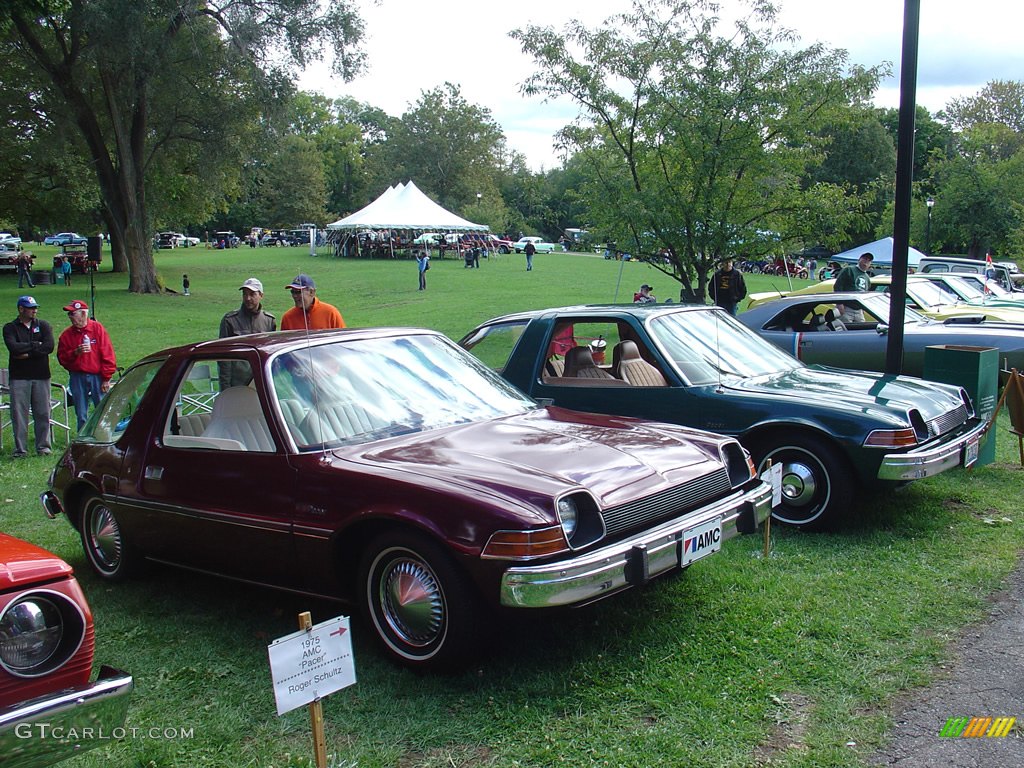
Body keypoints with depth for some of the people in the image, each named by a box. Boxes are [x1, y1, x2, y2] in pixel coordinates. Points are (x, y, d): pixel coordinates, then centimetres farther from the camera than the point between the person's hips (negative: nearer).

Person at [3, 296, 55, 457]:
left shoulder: (43, 325, 9)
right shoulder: (10, 328, 6)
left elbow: (49, 346, -7)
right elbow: (13, 347, -13)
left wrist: (27, 354, -11)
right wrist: (35, 345, -6)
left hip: (41, 376, 1)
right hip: (19, 377, -1)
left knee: (43, 413, 2)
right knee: (19, 413, -1)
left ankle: (43, 446, 11)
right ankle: (20, 449, 4)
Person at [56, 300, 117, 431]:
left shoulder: (97, 329, -3)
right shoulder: (67, 334, 6)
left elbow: (108, 355, -5)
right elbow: (62, 358, 5)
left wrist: (106, 379, -7)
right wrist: (75, 353, -15)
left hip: (97, 376, -3)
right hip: (77, 378, 3)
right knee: (81, 416, 8)